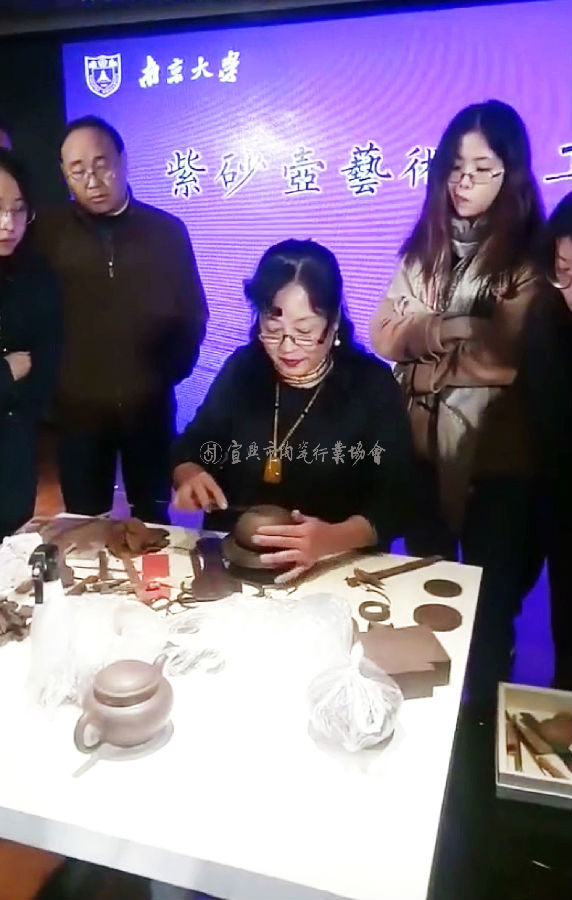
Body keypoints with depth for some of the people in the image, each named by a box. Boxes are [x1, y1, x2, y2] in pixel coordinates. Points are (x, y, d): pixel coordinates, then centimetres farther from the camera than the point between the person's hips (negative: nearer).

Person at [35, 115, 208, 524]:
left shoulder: (166, 229, 2)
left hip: (150, 404, 1)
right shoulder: (50, 231, 0)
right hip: (77, 407, 0)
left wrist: (172, 370, 1)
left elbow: (192, 311, 7)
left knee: (152, 520, 14)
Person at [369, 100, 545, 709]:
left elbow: (513, 359, -15)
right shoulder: (425, 244, 7)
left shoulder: (531, 255, -8)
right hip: (421, 443, 5)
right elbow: (383, 338, 1)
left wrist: (429, 338, -6)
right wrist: (464, 334, -12)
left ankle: (482, 712, 36)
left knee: (489, 598, 12)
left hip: (497, 456, -4)